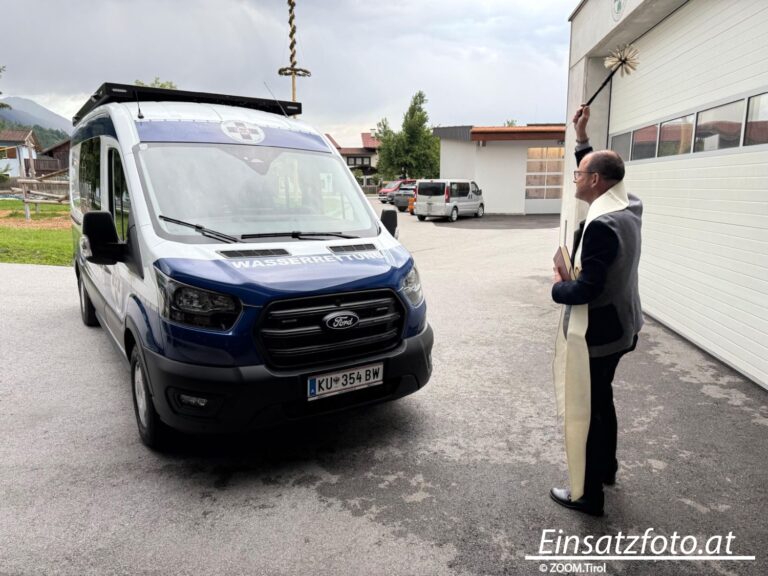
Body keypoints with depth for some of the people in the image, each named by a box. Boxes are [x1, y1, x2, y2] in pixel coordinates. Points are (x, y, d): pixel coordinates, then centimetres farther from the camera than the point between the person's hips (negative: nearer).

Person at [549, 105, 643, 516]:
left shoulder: (602, 225, -28)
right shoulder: (628, 206, 1)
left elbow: (586, 289, -29)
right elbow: (597, 171, 21)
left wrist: (558, 286, -10)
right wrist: (582, 139, 15)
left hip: (595, 332, -10)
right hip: (617, 326, 10)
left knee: (583, 411, 5)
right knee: (601, 400, 26)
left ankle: (587, 494, 20)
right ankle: (606, 467, 45)